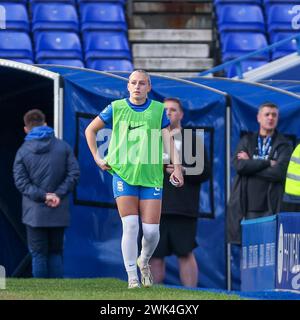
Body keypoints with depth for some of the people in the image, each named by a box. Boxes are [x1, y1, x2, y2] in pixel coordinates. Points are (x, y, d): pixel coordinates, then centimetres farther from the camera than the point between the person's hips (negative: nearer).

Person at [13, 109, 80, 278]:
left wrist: (43, 196, -11)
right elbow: (74, 174, -3)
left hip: (35, 212, -2)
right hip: (59, 213, 2)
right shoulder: (63, 147, 4)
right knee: (56, 252, 12)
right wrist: (59, 194, -7)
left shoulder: (22, 151, -1)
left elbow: (21, 181, -8)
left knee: (39, 253, 3)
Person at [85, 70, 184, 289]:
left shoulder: (158, 110, 6)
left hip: (151, 177, 1)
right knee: (130, 226, -12)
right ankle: (132, 277, -5)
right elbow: (90, 130, 16)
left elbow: (168, 139, 3)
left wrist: (176, 166, -11)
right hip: (123, 174, -1)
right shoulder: (116, 108, 5)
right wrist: (97, 158, 9)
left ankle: (144, 262, 28)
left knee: (151, 230, -4)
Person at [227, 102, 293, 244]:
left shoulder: (283, 145, 8)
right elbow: (239, 165, -3)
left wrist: (250, 164, -2)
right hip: (246, 206, 2)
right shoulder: (247, 141, 15)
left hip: (270, 208, -2)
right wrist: (267, 163, -5)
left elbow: (278, 172, -8)